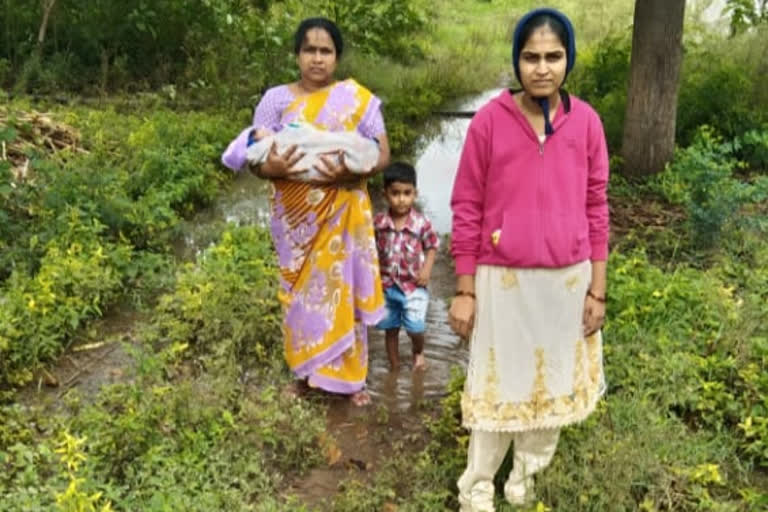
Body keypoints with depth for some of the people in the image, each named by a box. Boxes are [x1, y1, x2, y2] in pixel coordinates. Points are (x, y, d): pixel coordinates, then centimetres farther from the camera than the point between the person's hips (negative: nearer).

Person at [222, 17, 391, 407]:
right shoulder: (276, 99, 0)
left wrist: (350, 172, -22)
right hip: (296, 216, 1)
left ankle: (348, 375, 19)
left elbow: (383, 155, -3)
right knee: (301, 291, 8)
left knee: (342, 288, 4)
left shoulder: (358, 99, -1)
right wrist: (271, 167, -25)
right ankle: (306, 370, 27)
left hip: (342, 213, -1)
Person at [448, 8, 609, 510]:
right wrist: (464, 291, -5)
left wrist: (597, 289, 2)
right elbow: (466, 210, -6)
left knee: (554, 382, 16)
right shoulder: (489, 120, -10)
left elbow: (596, 208, 3)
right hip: (503, 280, -2)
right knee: (498, 386, 9)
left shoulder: (586, 121, -3)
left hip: (568, 280, 3)